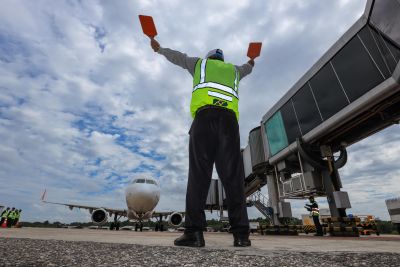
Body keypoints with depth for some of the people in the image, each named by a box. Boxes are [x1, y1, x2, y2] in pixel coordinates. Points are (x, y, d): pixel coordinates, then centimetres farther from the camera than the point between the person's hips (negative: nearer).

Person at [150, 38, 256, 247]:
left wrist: (159, 49, 64)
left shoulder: (200, 63, 31)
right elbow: (246, 69, 59)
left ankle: (194, 231, -17)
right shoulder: (233, 69, 37)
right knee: (233, 175, -5)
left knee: (199, 172, -11)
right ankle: (241, 233, -10)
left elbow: (177, 57, 44)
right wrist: (250, 63, 85)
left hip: (204, 115, -2)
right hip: (229, 118, 2)